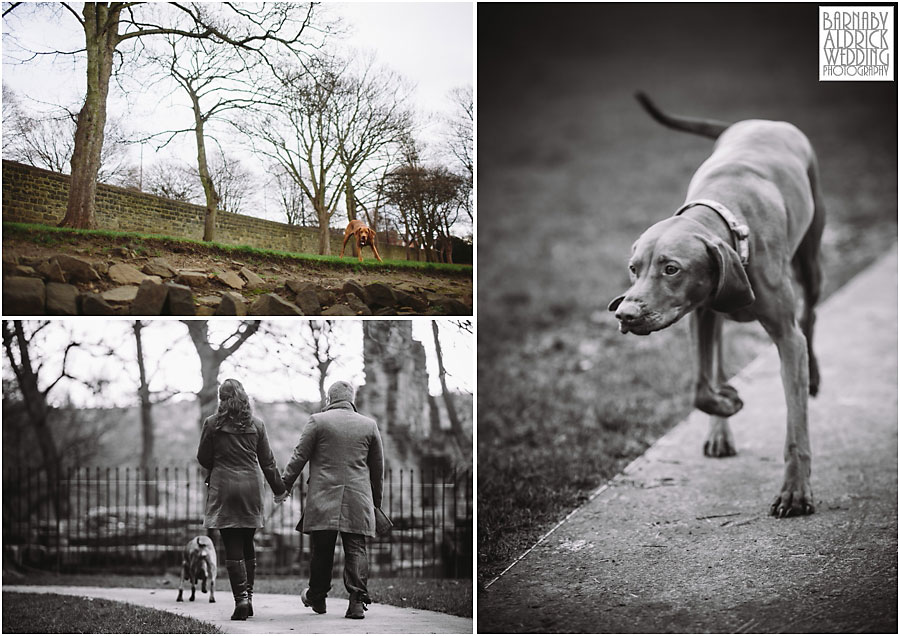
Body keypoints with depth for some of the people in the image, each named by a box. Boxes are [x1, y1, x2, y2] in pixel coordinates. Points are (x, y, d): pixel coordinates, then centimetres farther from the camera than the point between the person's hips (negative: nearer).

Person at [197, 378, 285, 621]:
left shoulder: (212, 424, -4)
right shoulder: (256, 424, 3)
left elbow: (203, 458, 3)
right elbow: (267, 461, 6)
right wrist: (279, 488, 16)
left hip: (224, 488, -3)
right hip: (251, 488, 3)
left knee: (232, 547, -1)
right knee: (247, 544, 13)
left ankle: (241, 597, -10)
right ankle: (248, 595, 13)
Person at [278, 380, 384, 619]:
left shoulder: (317, 421, 0)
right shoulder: (369, 425, 9)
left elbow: (299, 457, -1)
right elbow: (378, 466, 15)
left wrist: (285, 486, 7)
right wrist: (376, 498, 24)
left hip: (323, 499, -1)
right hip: (358, 501, 1)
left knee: (321, 550, 8)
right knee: (355, 549, 0)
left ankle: (316, 598, 21)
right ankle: (357, 601, -8)